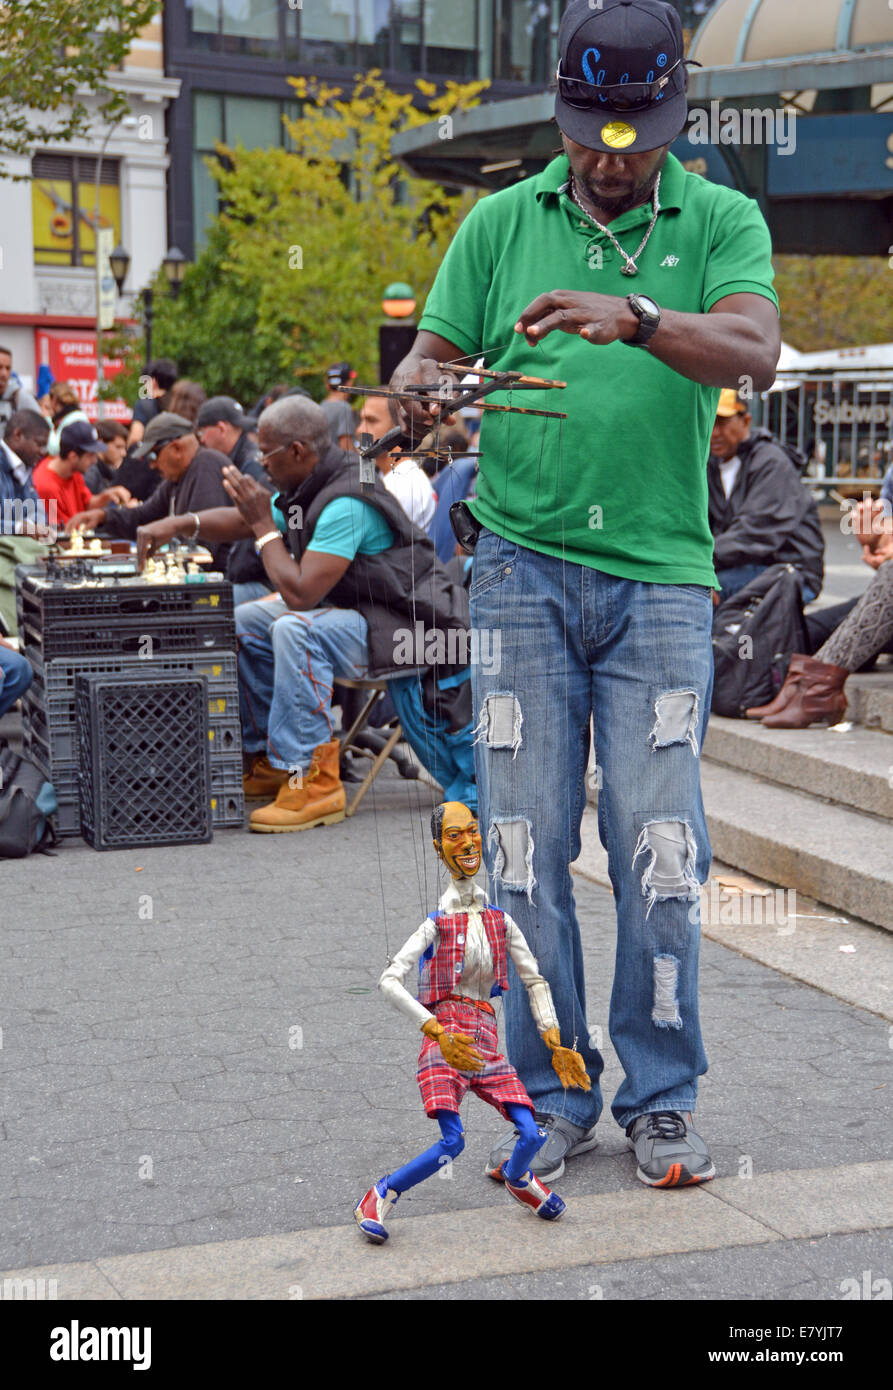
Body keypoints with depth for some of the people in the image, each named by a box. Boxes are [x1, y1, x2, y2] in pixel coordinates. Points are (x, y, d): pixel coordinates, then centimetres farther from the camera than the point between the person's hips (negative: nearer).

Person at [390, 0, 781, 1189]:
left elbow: (755, 349, -12)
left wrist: (638, 316, -31)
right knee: (525, 846, 1)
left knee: (659, 850, -2)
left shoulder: (721, 221, 6)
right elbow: (430, 356, 9)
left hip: (660, 572, -1)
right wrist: (417, 390, -16)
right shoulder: (500, 222, 11)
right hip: (523, 565, 1)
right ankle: (552, 1099, 16)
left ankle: (661, 1100, 15)